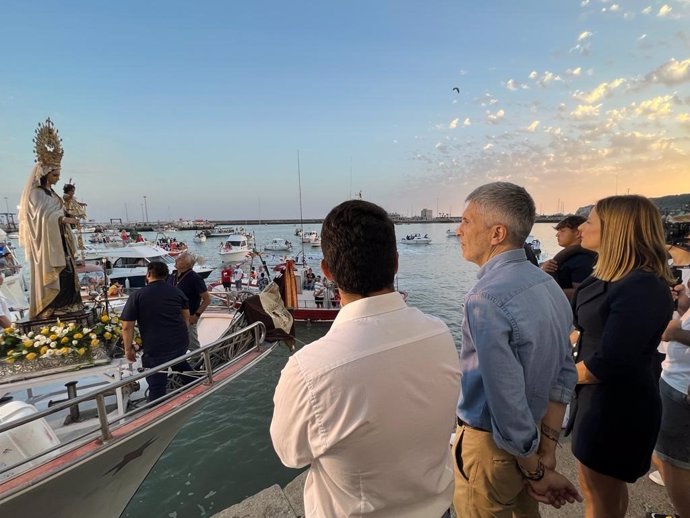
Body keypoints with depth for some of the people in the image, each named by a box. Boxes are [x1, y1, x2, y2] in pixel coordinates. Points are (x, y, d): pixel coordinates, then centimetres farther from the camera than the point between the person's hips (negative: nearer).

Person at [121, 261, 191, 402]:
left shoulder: (137, 296, -5)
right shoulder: (177, 292, 6)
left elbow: (127, 327, -6)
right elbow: (186, 317, 15)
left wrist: (128, 348, 6)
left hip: (156, 348, -5)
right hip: (181, 343, 5)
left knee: (156, 386, 7)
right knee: (179, 363, 34)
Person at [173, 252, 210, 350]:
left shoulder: (194, 278, -19)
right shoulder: (177, 276, 4)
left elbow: (207, 299, -17)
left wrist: (196, 315, -19)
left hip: (189, 318, -8)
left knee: (193, 345, 4)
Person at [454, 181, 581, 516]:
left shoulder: (486, 299, -29)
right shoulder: (548, 284, -2)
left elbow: (507, 403, -26)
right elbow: (565, 374, 1)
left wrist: (536, 472, -10)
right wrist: (547, 452, 2)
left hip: (491, 443, -7)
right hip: (530, 436, 7)